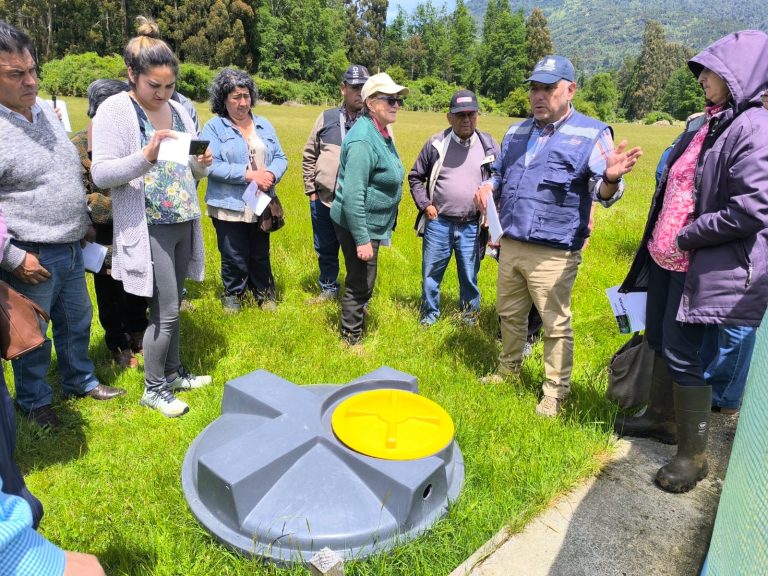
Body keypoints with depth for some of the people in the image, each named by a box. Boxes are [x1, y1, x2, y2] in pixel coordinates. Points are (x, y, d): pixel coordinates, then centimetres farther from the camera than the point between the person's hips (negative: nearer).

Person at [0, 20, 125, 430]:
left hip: (71, 249, 7)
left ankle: (80, 381, 41)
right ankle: (34, 402, 32)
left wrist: (83, 221, 20)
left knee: (77, 321, 21)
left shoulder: (45, 109, 6)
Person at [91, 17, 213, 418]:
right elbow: (100, 174, -14)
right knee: (166, 312, -3)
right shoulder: (114, 110, -7)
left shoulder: (179, 111, 10)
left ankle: (173, 372, 32)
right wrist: (145, 156, -29)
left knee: (172, 306, 15)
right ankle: (153, 389, 16)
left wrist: (201, 164, -7)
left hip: (184, 224, 6)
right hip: (148, 229, -6)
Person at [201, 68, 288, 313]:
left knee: (261, 255, 14)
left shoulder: (264, 125, 11)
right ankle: (233, 295, 28)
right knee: (234, 258, 5)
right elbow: (212, 165, -15)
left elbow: (280, 158, 8)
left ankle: (265, 294, 31)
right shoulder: (214, 127, -4)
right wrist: (249, 174, -20)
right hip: (229, 207, -4)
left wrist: (271, 174, -14)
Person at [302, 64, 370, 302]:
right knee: (325, 251, 17)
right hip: (324, 200, 3)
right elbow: (309, 156, 11)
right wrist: (311, 190, 7)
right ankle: (328, 289, 38)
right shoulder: (327, 118, 5)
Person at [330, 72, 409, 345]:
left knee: (363, 282, 22)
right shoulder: (363, 140, -23)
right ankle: (350, 339, 22)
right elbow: (353, 195, -27)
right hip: (358, 225, -10)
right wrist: (362, 239, -27)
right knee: (360, 284, 4)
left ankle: (356, 328, 41)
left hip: (370, 224, 10)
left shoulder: (381, 133, 8)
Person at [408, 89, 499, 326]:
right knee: (431, 273, 11)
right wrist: (424, 205, -1)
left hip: (472, 226, 0)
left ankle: (470, 315, 31)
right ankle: (429, 314, 30)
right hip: (438, 223, 0)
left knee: (469, 276, 11)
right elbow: (415, 177, 9)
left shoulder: (489, 145, 2)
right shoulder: (436, 143, 0)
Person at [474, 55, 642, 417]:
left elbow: (603, 193, -12)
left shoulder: (591, 133, -5)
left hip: (553, 253, -6)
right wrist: (488, 187, 0)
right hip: (510, 246, 6)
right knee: (509, 314, 20)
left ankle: (555, 392, 21)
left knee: (556, 325, 4)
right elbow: (499, 174, 24)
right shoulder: (516, 133, 12)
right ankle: (508, 369, 41)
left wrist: (611, 179, -36)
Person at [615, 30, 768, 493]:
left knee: (684, 354, -3)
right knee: (660, 339, 18)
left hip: (707, 268, -9)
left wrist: (686, 238, -16)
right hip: (670, 259, 9)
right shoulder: (706, 126, 11)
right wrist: (660, 239, 11)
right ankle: (662, 418, 39)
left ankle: (694, 456, 16)